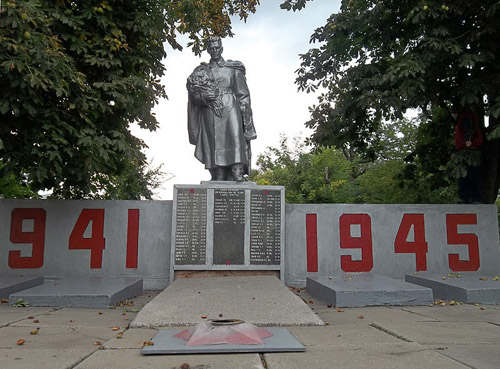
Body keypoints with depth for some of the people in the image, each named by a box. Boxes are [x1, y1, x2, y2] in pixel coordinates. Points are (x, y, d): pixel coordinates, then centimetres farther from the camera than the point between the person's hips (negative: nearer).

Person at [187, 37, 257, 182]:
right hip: (210, 112, 1)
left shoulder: (233, 69, 15)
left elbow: (243, 93, 10)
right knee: (215, 141, -9)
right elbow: (193, 91, 7)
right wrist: (208, 98, -10)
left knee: (235, 135, -20)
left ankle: (238, 172, -27)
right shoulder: (202, 71, 19)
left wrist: (245, 111, -2)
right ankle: (218, 176, -10)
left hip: (230, 107, -1)